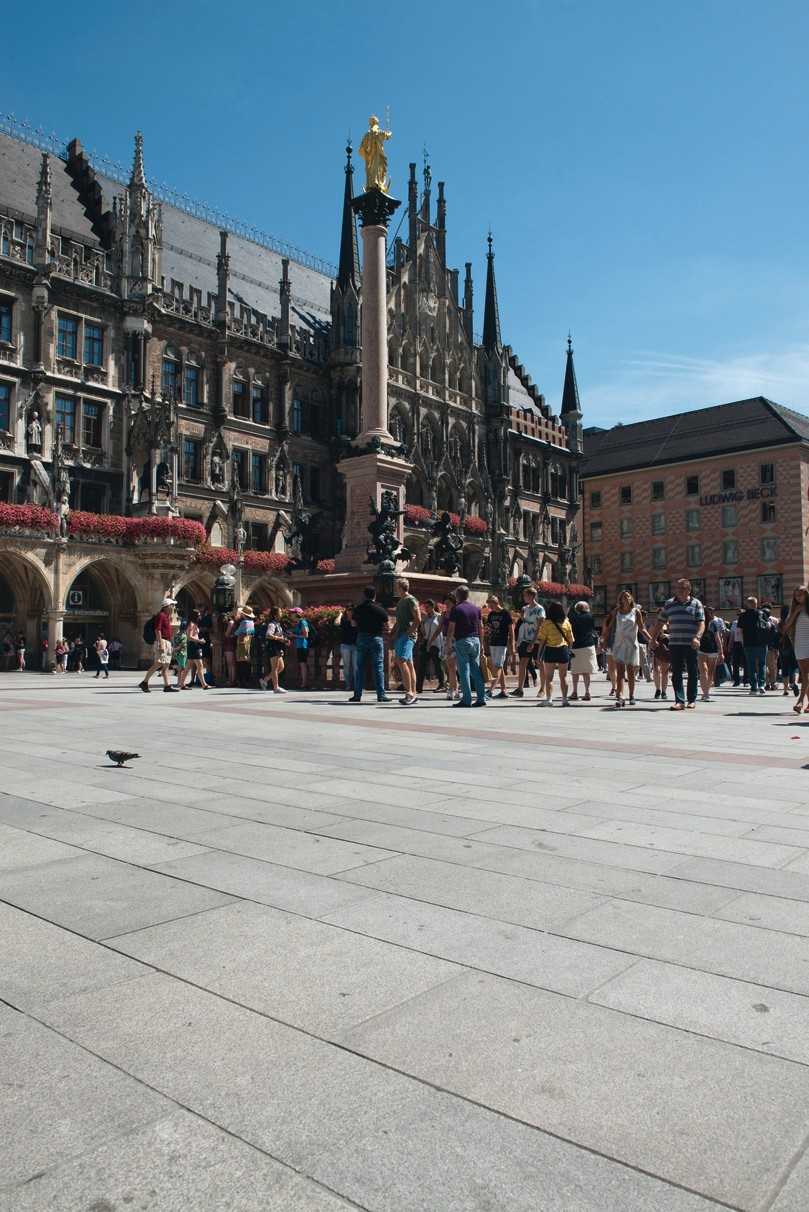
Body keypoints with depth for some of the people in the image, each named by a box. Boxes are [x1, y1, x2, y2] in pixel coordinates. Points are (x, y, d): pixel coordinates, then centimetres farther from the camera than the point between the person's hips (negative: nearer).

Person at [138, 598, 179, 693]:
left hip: (167, 643, 10)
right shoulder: (160, 615, -8)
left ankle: (167, 686, 3)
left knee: (166, 665, 5)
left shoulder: (167, 617, 21)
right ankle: (144, 682, -6)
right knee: (158, 664, -12)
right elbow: (157, 630, -17)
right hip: (162, 642, -10)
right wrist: (161, 644, -24)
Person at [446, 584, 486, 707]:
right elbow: (481, 627, 12)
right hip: (475, 640, 5)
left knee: (464, 671, -2)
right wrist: (481, 642, 17)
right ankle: (481, 698, 6)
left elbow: (451, 628, -9)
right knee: (477, 670, 8)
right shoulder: (476, 608, 10)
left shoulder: (456, 609, -6)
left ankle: (466, 700, -4)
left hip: (462, 641, -5)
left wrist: (448, 643, 0)